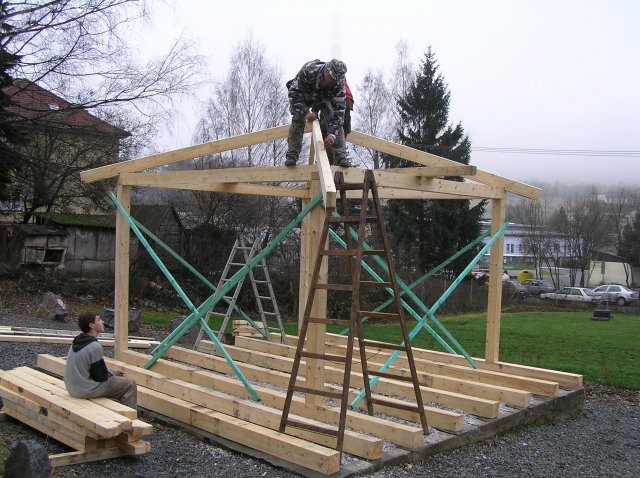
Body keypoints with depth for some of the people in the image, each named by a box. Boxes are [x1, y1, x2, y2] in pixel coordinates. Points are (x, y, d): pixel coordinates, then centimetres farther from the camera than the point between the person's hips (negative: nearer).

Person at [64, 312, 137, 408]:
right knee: (130, 384, -3)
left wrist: (111, 373, 14)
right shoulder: (94, 346, -22)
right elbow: (101, 376, -18)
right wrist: (112, 374, 4)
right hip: (87, 391, -9)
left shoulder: (77, 342, 6)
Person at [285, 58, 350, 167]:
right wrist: (305, 112, -49)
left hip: (324, 98, 1)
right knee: (298, 119, -23)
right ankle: (291, 156, -19)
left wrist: (332, 133, -45)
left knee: (335, 119, -20)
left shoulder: (339, 84, -32)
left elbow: (338, 109, -34)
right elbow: (294, 93, -36)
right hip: (303, 96, -1)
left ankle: (340, 157, -20)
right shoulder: (308, 70, -40)